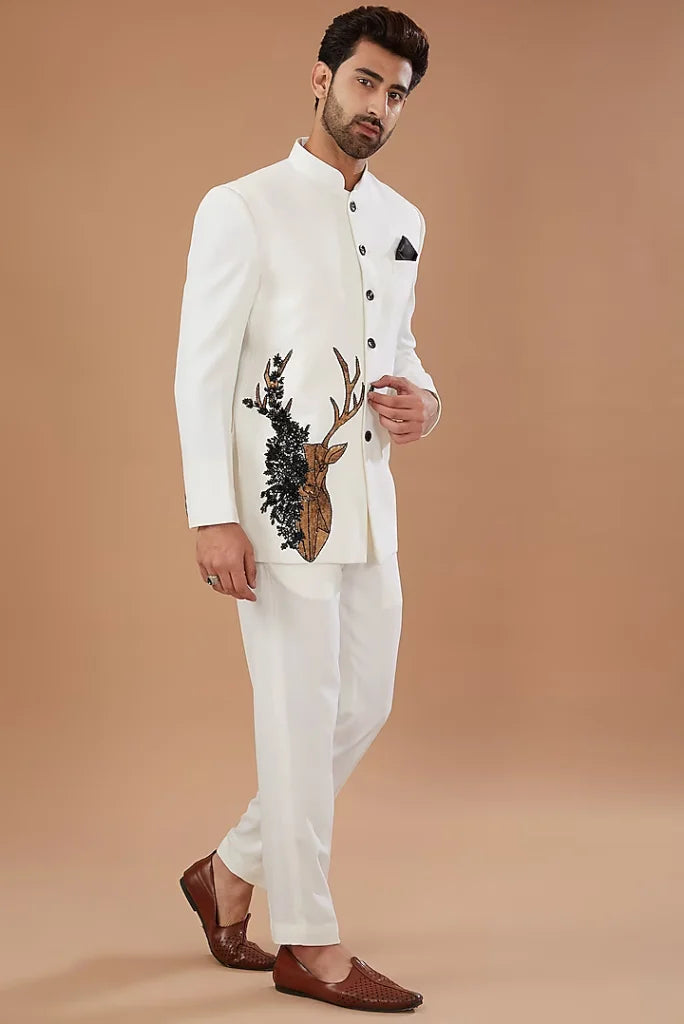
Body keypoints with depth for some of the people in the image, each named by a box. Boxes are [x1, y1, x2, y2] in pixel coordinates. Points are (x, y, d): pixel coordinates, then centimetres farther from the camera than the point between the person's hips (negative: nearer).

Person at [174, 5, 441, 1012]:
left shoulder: (403, 221, 14)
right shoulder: (242, 209, -7)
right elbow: (201, 370, -10)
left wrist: (423, 402, 0)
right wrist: (212, 518, -16)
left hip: (368, 498, 7)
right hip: (280, 499, -7)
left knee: (364, 706, 12)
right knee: (301, 719, 1)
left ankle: (231, 872, 31)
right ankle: (308, 943, 16)